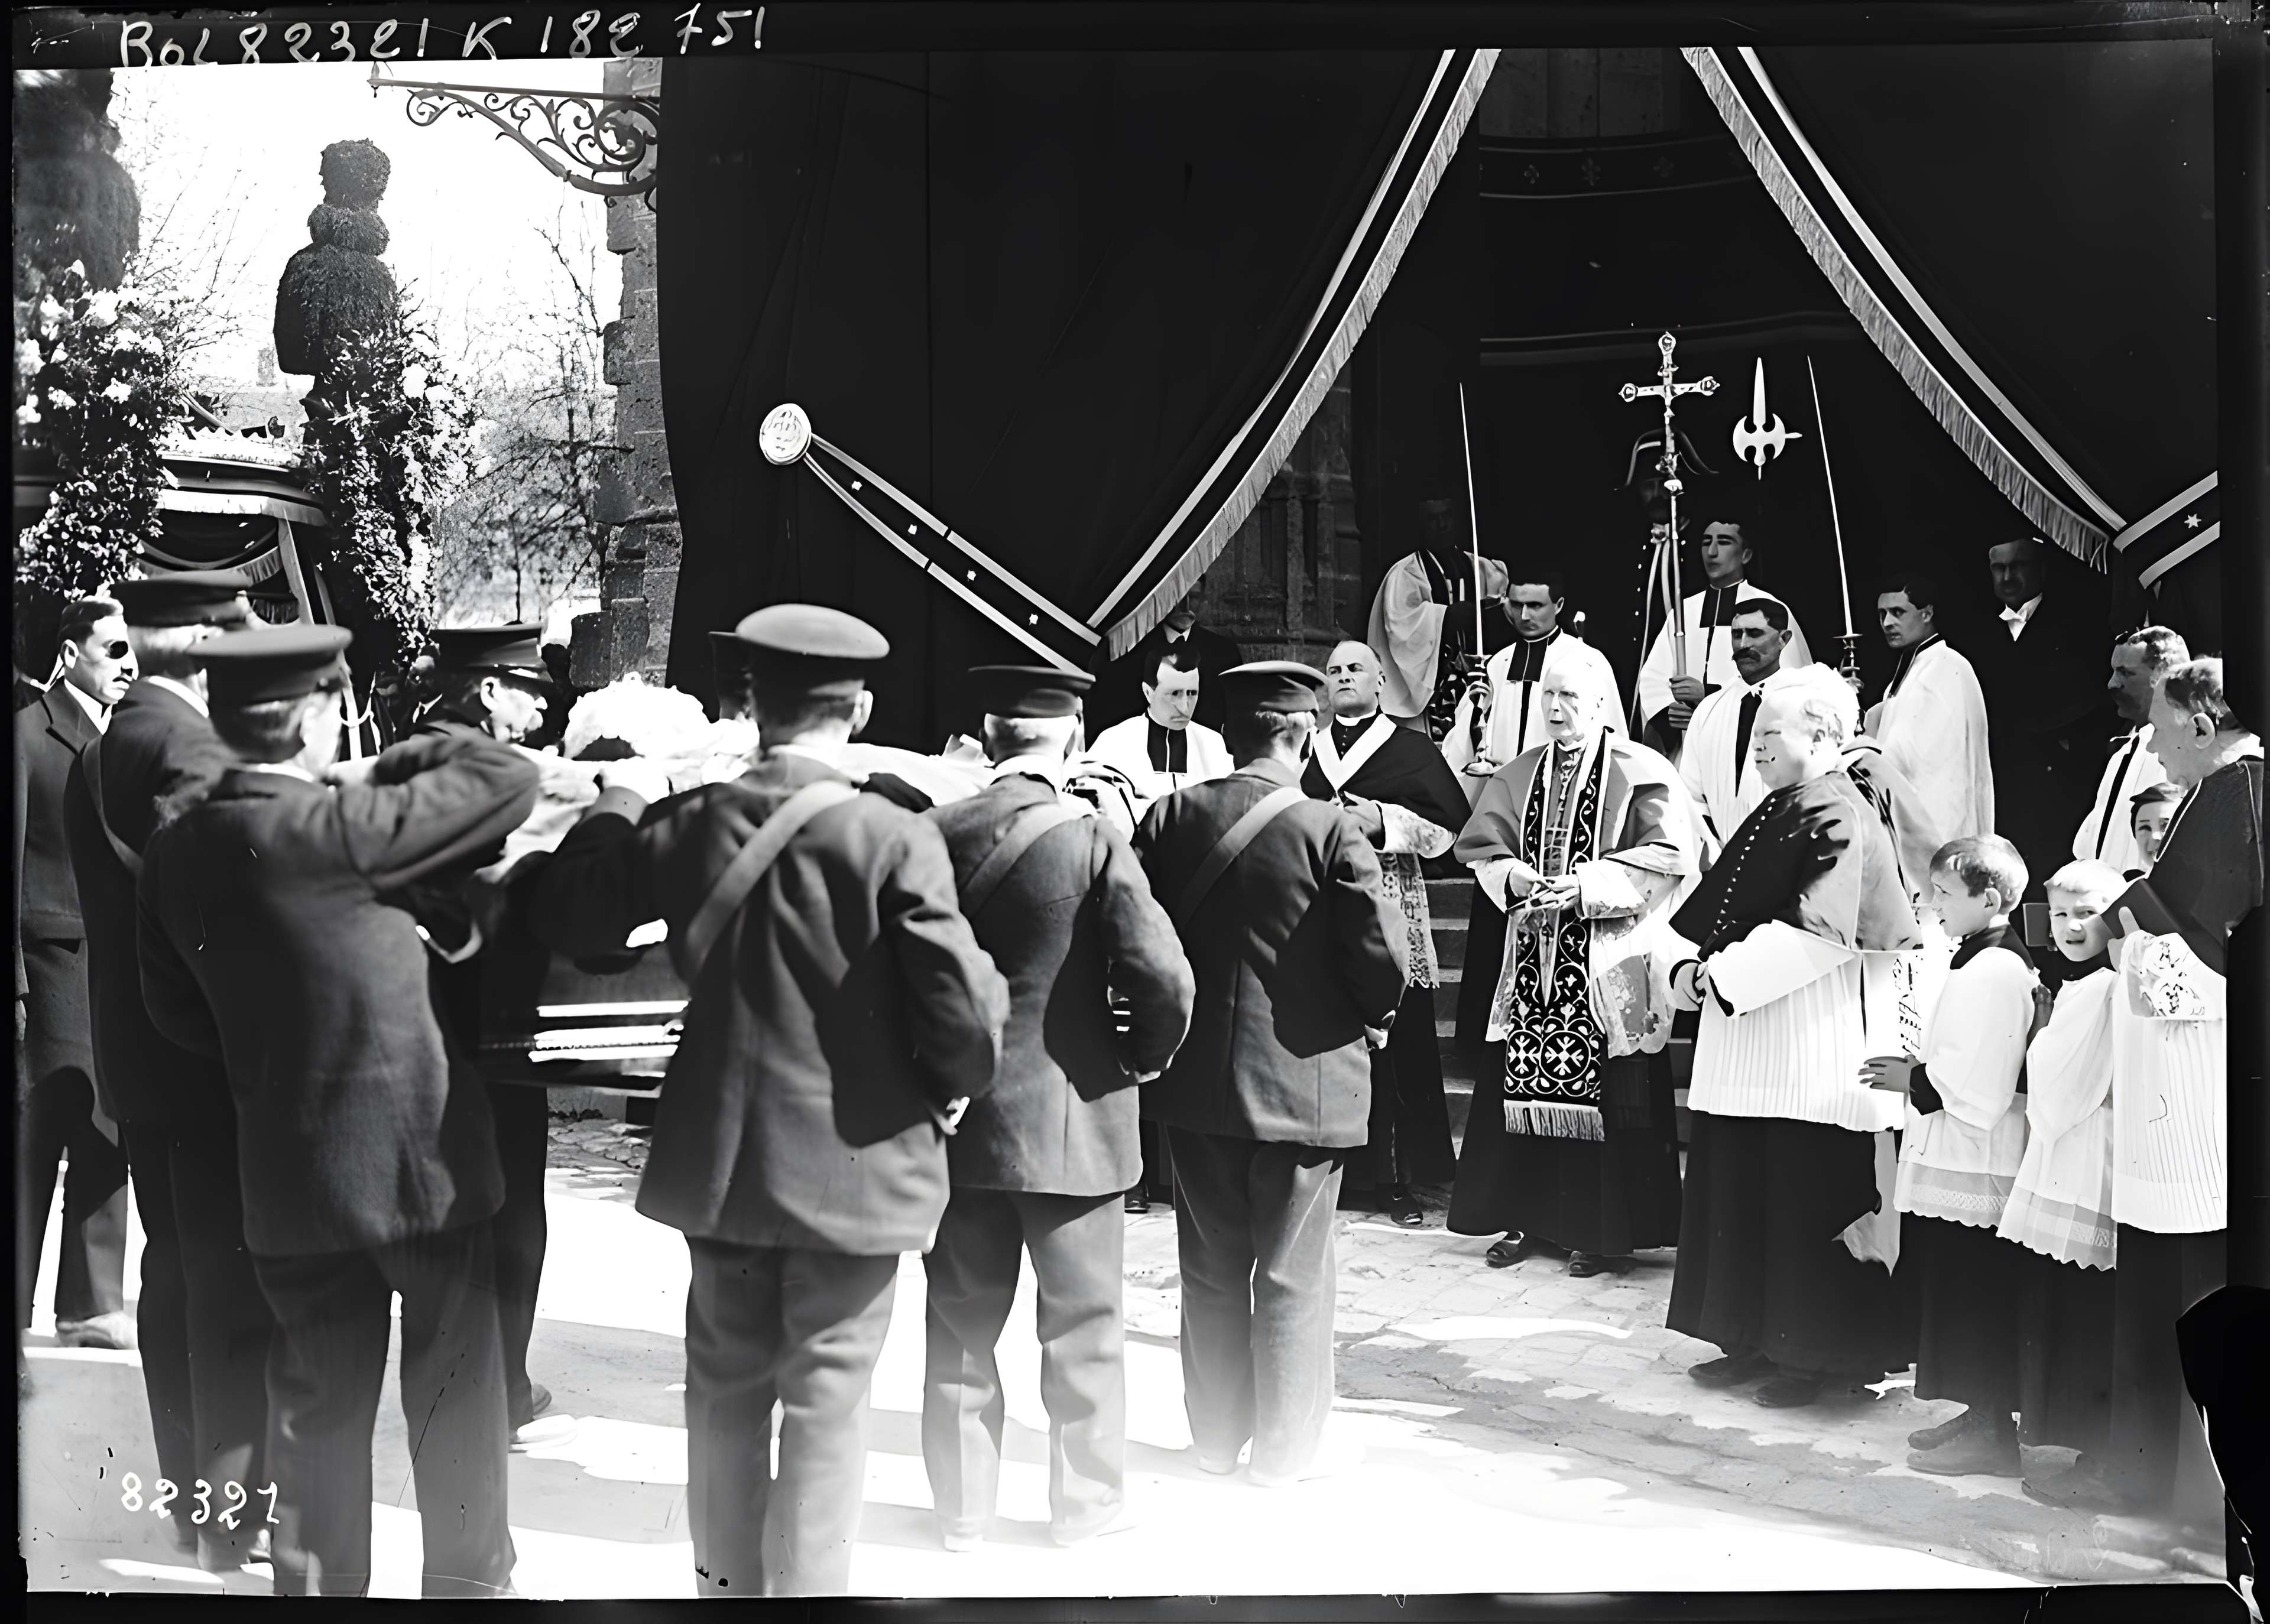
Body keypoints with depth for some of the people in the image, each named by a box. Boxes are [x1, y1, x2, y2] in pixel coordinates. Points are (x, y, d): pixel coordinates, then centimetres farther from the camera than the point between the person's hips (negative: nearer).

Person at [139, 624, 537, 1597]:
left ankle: (316, 1583, 26)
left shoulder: (176, 849, -1)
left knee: (317, 1404, 16)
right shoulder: (337, 831, -21)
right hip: (421, 1154, -5)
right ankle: (469, 1581, 22)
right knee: (453, 1391, 11)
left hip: (288, 1171, 6)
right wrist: (404, 761, 1)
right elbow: (512, 780, -14)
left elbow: (177, 1010, 8)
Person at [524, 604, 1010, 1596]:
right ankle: (807, 1585, 14)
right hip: (853, 1165, -4)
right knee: (826, 1402, 7)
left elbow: (565, 919, 8)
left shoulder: (686, 824, -5)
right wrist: (957, 1085, 2)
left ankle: (727, 1578, 35)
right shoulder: (894, 840, -17)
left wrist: (616, 806, 21)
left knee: (726, 1386, 19)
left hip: (721, 1160, 4)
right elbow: (962, 1010, -20)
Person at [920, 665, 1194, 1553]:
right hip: (1069, 1119, -3)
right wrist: (1142, 1058, 0)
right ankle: (1086, 1499, 21)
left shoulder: (933, 835, -4)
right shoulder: (1092, 844, -14)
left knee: (960, 1322, 14)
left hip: (954, 1114, 3)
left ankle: (961, 1504, 23)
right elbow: (1164, 981, -19)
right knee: (1081, 1321, 11)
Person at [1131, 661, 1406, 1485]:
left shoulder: (1172, 816, -4)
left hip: (1195, 1079, 4)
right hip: (1302, 1079, -3)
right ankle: (1288, 1446, 16)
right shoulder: (1331, 830, -14)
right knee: (1292, 1275, 7)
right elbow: (1382, 957, -17)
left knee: (1211, 1267, 15)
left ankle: (1216, 1436, 26)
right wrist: (1365, 1018, 4)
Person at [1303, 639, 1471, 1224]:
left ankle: (1397, 1177, 2)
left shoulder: (1413, 751, 7)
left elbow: (1446, 827, -1)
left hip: (1390, 913, -3)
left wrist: (1384, 821, -13)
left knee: (1396, 1042, -4)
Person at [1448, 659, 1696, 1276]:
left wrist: (1584, 885, -18)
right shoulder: (1520, 775, 13)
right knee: (1524, 1082, 4)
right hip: (1534, 957, 5)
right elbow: (1483, 847, 14)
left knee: (1604, 1096, -3)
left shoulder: (1641, 773, -4)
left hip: (1609, 962, -5)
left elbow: (1667, 855, -11)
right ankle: (1526, 1217, 14)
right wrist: (1514, 877, -8)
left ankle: (1604, 1231, 6)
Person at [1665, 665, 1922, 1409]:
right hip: (1747, 1046, 9)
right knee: (1739, 1191, 12)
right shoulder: (1771, 816, 15)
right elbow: (1710, 912, 17)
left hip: (1810, 1050, -9)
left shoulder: (1839, 820, -13)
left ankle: (1819, 1354, 7)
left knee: (1807, 1201, -2)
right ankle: (1758, 1340, 21)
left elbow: (1817, 931, -21)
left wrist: (1720, 974, -18)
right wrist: (1686, 966, -1)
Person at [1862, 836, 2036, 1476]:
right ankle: (1982, 1416, 26)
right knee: (1961, 1299, 16)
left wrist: (1913, 1079, -11)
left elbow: (1980, 1088, -23)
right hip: (1957, 1159, 10)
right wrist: (1917, 1067, 10)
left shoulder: (1994, 972, -19)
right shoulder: (1986, 961, 13)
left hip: (1975, 1167, -10)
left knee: (1974, 1301, -1)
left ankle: (1990, 1432, 7)